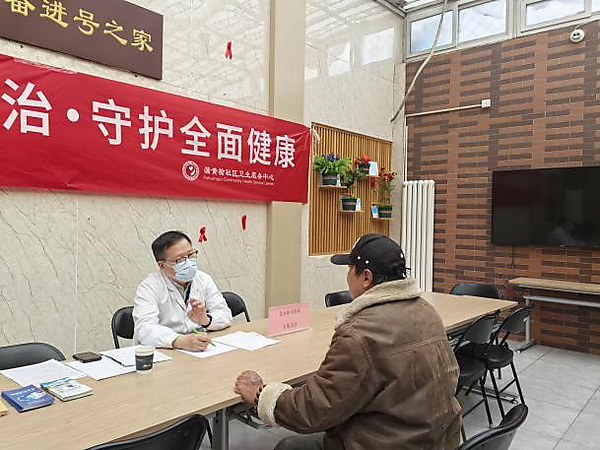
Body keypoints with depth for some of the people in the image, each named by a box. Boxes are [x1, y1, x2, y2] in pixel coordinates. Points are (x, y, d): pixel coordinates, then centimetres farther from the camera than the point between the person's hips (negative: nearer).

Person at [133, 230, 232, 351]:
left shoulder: (204, 279, 7)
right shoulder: (149, 287, -9)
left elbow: (225, 315, 4)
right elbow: (144, 329, -23)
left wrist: (206, 320, -19)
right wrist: (180, 341, -40)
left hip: (201, 351, 3)